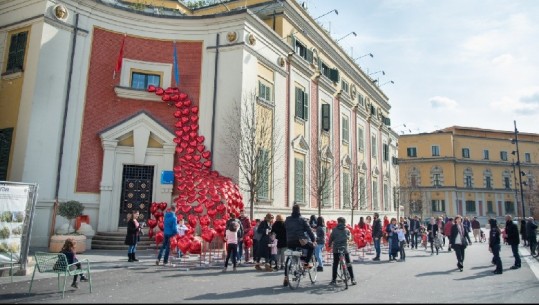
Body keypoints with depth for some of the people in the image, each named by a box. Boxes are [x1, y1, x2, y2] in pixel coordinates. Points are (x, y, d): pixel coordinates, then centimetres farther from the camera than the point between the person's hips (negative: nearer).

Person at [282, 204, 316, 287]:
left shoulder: (287, 220, 12)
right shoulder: (302, 220, 1)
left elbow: (284, 230, 17)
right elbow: (309, 230, -2)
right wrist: (313, 239, 4)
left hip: (290, 242, 4)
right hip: (300, 241, -4)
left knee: (288, 259, 14)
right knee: (311, 247, 22)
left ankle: (286, 277, 6)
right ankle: (307, 262, 9)